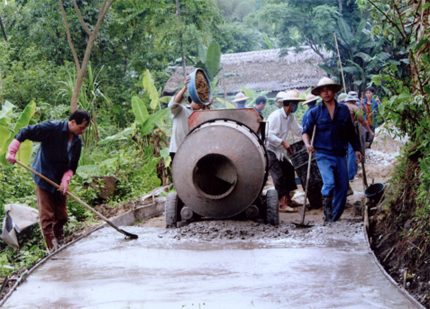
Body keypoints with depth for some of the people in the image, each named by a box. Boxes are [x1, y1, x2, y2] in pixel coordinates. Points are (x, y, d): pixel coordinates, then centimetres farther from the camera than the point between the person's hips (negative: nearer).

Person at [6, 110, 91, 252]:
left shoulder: (77, 141, 0)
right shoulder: (52, 128, -19)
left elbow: (72, 166, 4)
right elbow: (25, 132, -19)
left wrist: (65, 180, -13)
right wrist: (12, 151, -26)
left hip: (60, 181, 6)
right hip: (44, 178, -6)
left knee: (61, 216, 12)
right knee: (47, 216, -6)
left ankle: (61, 246, 27)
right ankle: (53, 248, -4)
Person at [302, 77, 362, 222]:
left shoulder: (344, 109, 8)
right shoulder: (315, 112, 3)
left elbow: (351, 131, 15)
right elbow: (306, 131, 1)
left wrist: (356, 149, 14)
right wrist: (307, 144, -18)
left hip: (340, 154, 3)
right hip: (324, 154, -3)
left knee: (342, 187, 3)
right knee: (329, 183, -21)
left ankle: (334, 217, 17)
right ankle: (327, 213, -3)